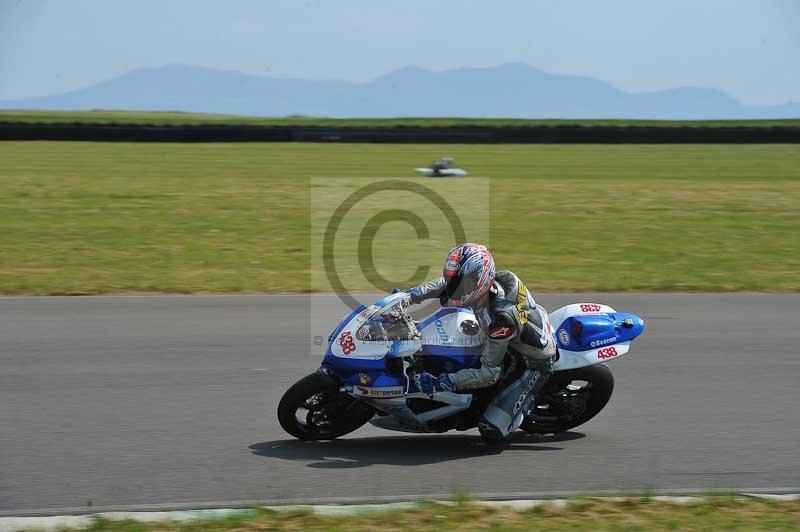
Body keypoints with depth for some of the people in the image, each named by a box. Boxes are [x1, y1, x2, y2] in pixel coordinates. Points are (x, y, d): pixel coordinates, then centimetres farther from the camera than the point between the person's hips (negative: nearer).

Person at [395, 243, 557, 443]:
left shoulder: (501, 317, -40)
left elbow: (490, 372, -33)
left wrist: (444, 382, -36)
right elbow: (445, 284, 5)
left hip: (533, 363, -8)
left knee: (492, 431, -16)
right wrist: (411, 295, -6)